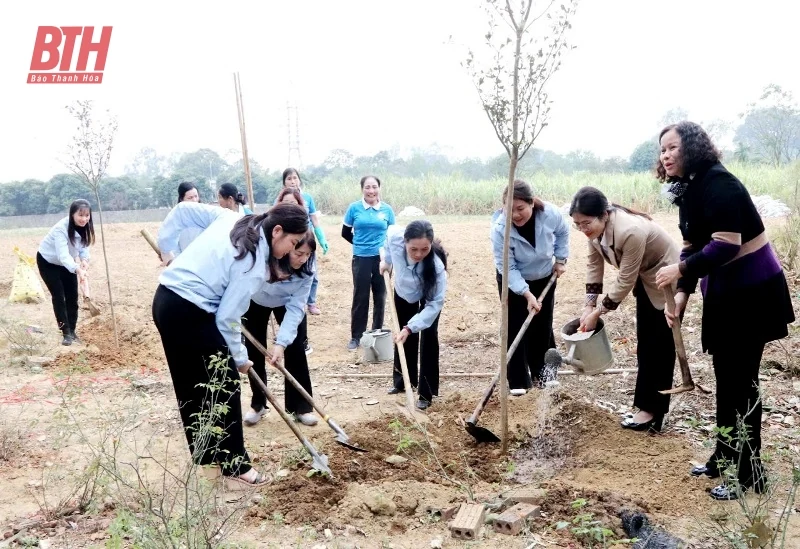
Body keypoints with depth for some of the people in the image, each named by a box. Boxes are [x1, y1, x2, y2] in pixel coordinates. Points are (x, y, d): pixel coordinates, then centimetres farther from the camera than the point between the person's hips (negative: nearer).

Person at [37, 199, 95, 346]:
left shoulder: (85, 227, -18)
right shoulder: (61, 229, -38)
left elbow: (84, 246, -7)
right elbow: (63, 255, -47)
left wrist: (84, 260, -29)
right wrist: (77, 269, -64)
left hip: (66, 262, 6)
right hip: (47, 262, -6)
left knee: (72, 296, 4)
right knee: (58, 296, -9)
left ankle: (72, 331, 15)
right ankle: (66, 333, -4)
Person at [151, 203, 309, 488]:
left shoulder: (233, 221, 5)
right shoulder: (255, 263, -17)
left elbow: (185, 208, 14)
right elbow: (227, 318, -15)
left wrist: (170, 249, 17)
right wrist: (239, 357, 0)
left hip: (166, 299, 10)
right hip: (189, 313, -10)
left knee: (191, 384, 20)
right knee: (225, 385, 2)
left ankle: (204, 452, 35)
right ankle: (234, 465, 12)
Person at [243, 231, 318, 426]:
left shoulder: (306, 270, -31)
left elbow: (295, 308, -30)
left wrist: (281, 342, -37)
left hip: (287, 302, 1)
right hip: (256, 302, -1)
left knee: (295, 349, -6)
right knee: (254, 351, 1)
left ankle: (301, 406, 5)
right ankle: (257, 405, 17)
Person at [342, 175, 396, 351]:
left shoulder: (387, 210, 0)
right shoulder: (354, 208, -2)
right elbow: (345, 233, 7)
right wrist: (361, 243, 9)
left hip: (382, 258, 1)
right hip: (361, 258, -1)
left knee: (380, 296, 9)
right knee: (360, 297, 2)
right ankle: (356, 336, 11)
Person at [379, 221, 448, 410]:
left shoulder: (436, 265, -45)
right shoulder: (394, 236, -38)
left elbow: (435, 303, -39)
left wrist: (410, 328, -46)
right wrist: (386, 260, -1)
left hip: (429, 297, -3)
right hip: (403, 292, 4)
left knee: (428, 339, -10)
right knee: (403, 338, 12)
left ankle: (426, 393, 1)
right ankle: (402, 381, 30)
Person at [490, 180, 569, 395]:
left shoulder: (551, 213, -27)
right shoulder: (499, 229, -35)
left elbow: (563, 233, -2)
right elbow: (508, 268, -30)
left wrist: (560, 259, -3)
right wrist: (527, 294, -35)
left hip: (544, 278, 3)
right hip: (513, 281, -3)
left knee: (543, 326, 9)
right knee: (516, 328, -5)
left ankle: (541, 374, 25)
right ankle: (518, 381, 2)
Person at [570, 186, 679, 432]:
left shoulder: (630, 231, -38)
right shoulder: (596, 227, -14)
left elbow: (625, 281, -31)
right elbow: (594, 264, -3)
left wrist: (598, 313, -24)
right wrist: (589, 306, -7)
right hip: (645, 279, 9)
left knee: (660, 346, -2)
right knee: (644, 344, 14)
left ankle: (652, 411, 6)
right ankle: (647, 405, 26)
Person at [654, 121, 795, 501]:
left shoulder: (718, 183, -20)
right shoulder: (689, 190, 9)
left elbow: (726, 245, -28)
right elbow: (693, 247, 9)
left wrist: (681, 269, -20)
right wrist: (682, 294, -1)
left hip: (752, 291, -9)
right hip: (724, 294, 9)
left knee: (741, 381, -3)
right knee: (725, 377, 15)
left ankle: (749, 474, 9)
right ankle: (724, 458, 28)